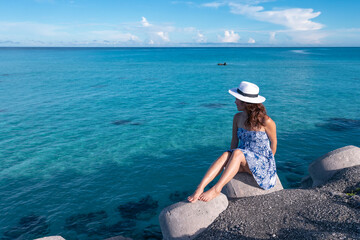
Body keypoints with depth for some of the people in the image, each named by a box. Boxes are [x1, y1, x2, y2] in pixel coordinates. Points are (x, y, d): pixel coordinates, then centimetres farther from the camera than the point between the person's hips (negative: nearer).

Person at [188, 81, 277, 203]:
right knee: (226, 155, -29)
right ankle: (199, 188, -41)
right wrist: (230, 160, 1)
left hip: (262, 162, -4)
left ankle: (216, 189, -39)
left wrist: (268, 162, 8)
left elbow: (273, 142, 1)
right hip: (243, 161, 4)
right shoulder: (237, 118, 2)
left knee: (237, 153, -34)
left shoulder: (265, 121, -14)